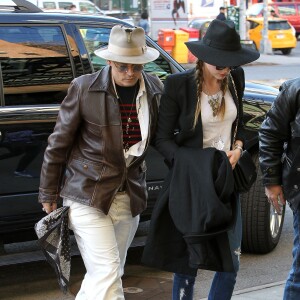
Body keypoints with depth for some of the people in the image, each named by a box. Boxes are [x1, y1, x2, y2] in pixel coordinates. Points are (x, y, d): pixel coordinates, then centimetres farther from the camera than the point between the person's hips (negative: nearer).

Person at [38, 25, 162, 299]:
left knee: (110, 274, 13)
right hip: (88, 194, -5)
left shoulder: (154, 88, 0)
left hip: (129, 196, 5)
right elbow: (58, 144, -4)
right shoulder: (84, 88, -11)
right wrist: (48, 194, 1)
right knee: (107, 272, -11)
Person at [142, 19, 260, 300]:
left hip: (225, 181, 5)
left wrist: (237, 147, -3)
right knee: (188, 263, 5)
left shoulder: (235, 78, 1)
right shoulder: (178, 84, -14)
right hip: (190, 183, -4)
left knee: (230, 263, 6)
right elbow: (162, 139, -9)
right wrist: (193, 165, -23)